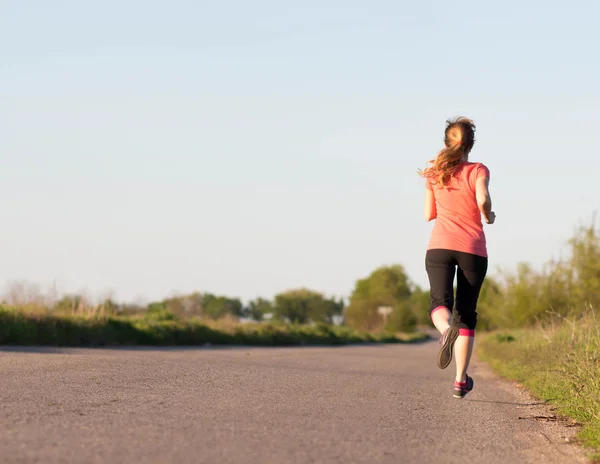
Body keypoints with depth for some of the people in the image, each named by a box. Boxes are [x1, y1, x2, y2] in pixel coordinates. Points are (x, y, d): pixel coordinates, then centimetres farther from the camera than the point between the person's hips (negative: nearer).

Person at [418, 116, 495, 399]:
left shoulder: (434, 173, 10)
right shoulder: (478, 171, 1)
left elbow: (429, 215, 13)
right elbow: (482, 200, -18)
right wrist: (488, 217, 3)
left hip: (440, 246, 1)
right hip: (473, 249, -1)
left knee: (440, 302, -8)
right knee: (466, 313, 10)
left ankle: (446, 329, -46)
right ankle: (460, 380, 9)